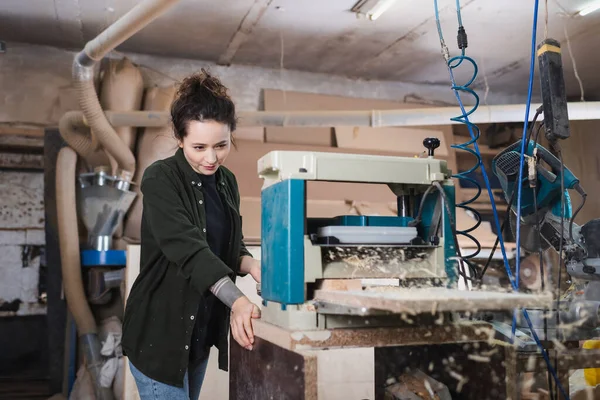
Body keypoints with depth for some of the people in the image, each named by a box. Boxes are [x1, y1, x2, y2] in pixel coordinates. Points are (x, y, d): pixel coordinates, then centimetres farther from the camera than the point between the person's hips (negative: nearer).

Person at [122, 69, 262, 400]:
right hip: (161, 329, -6)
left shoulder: (227, 181, 3)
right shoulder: (160, 180, -17)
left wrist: (253, 266, -15)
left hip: (201, 329, 7)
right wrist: (237, 301, -40)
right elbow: (187, 247, -29)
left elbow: (232, 247, 7)